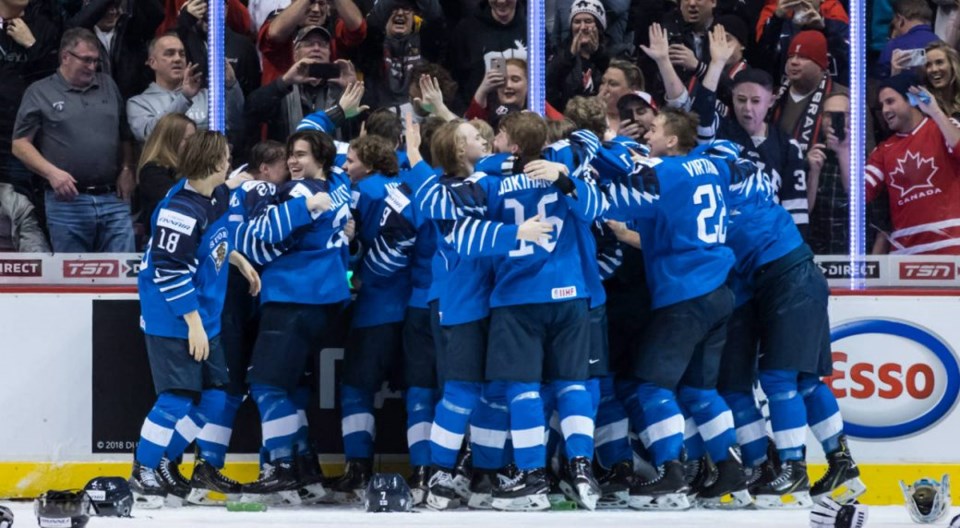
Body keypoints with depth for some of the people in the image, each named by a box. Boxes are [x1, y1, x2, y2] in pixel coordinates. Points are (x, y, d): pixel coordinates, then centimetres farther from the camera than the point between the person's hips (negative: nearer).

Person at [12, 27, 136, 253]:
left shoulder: (108, 86, 16)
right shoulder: (40, 93, 4)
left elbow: (125, 136, 22)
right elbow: (20, 145, -1)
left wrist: (126, 170, 5)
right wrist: (51, 172, -14)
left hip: (113, 199, 3)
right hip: (67, 199, -3)